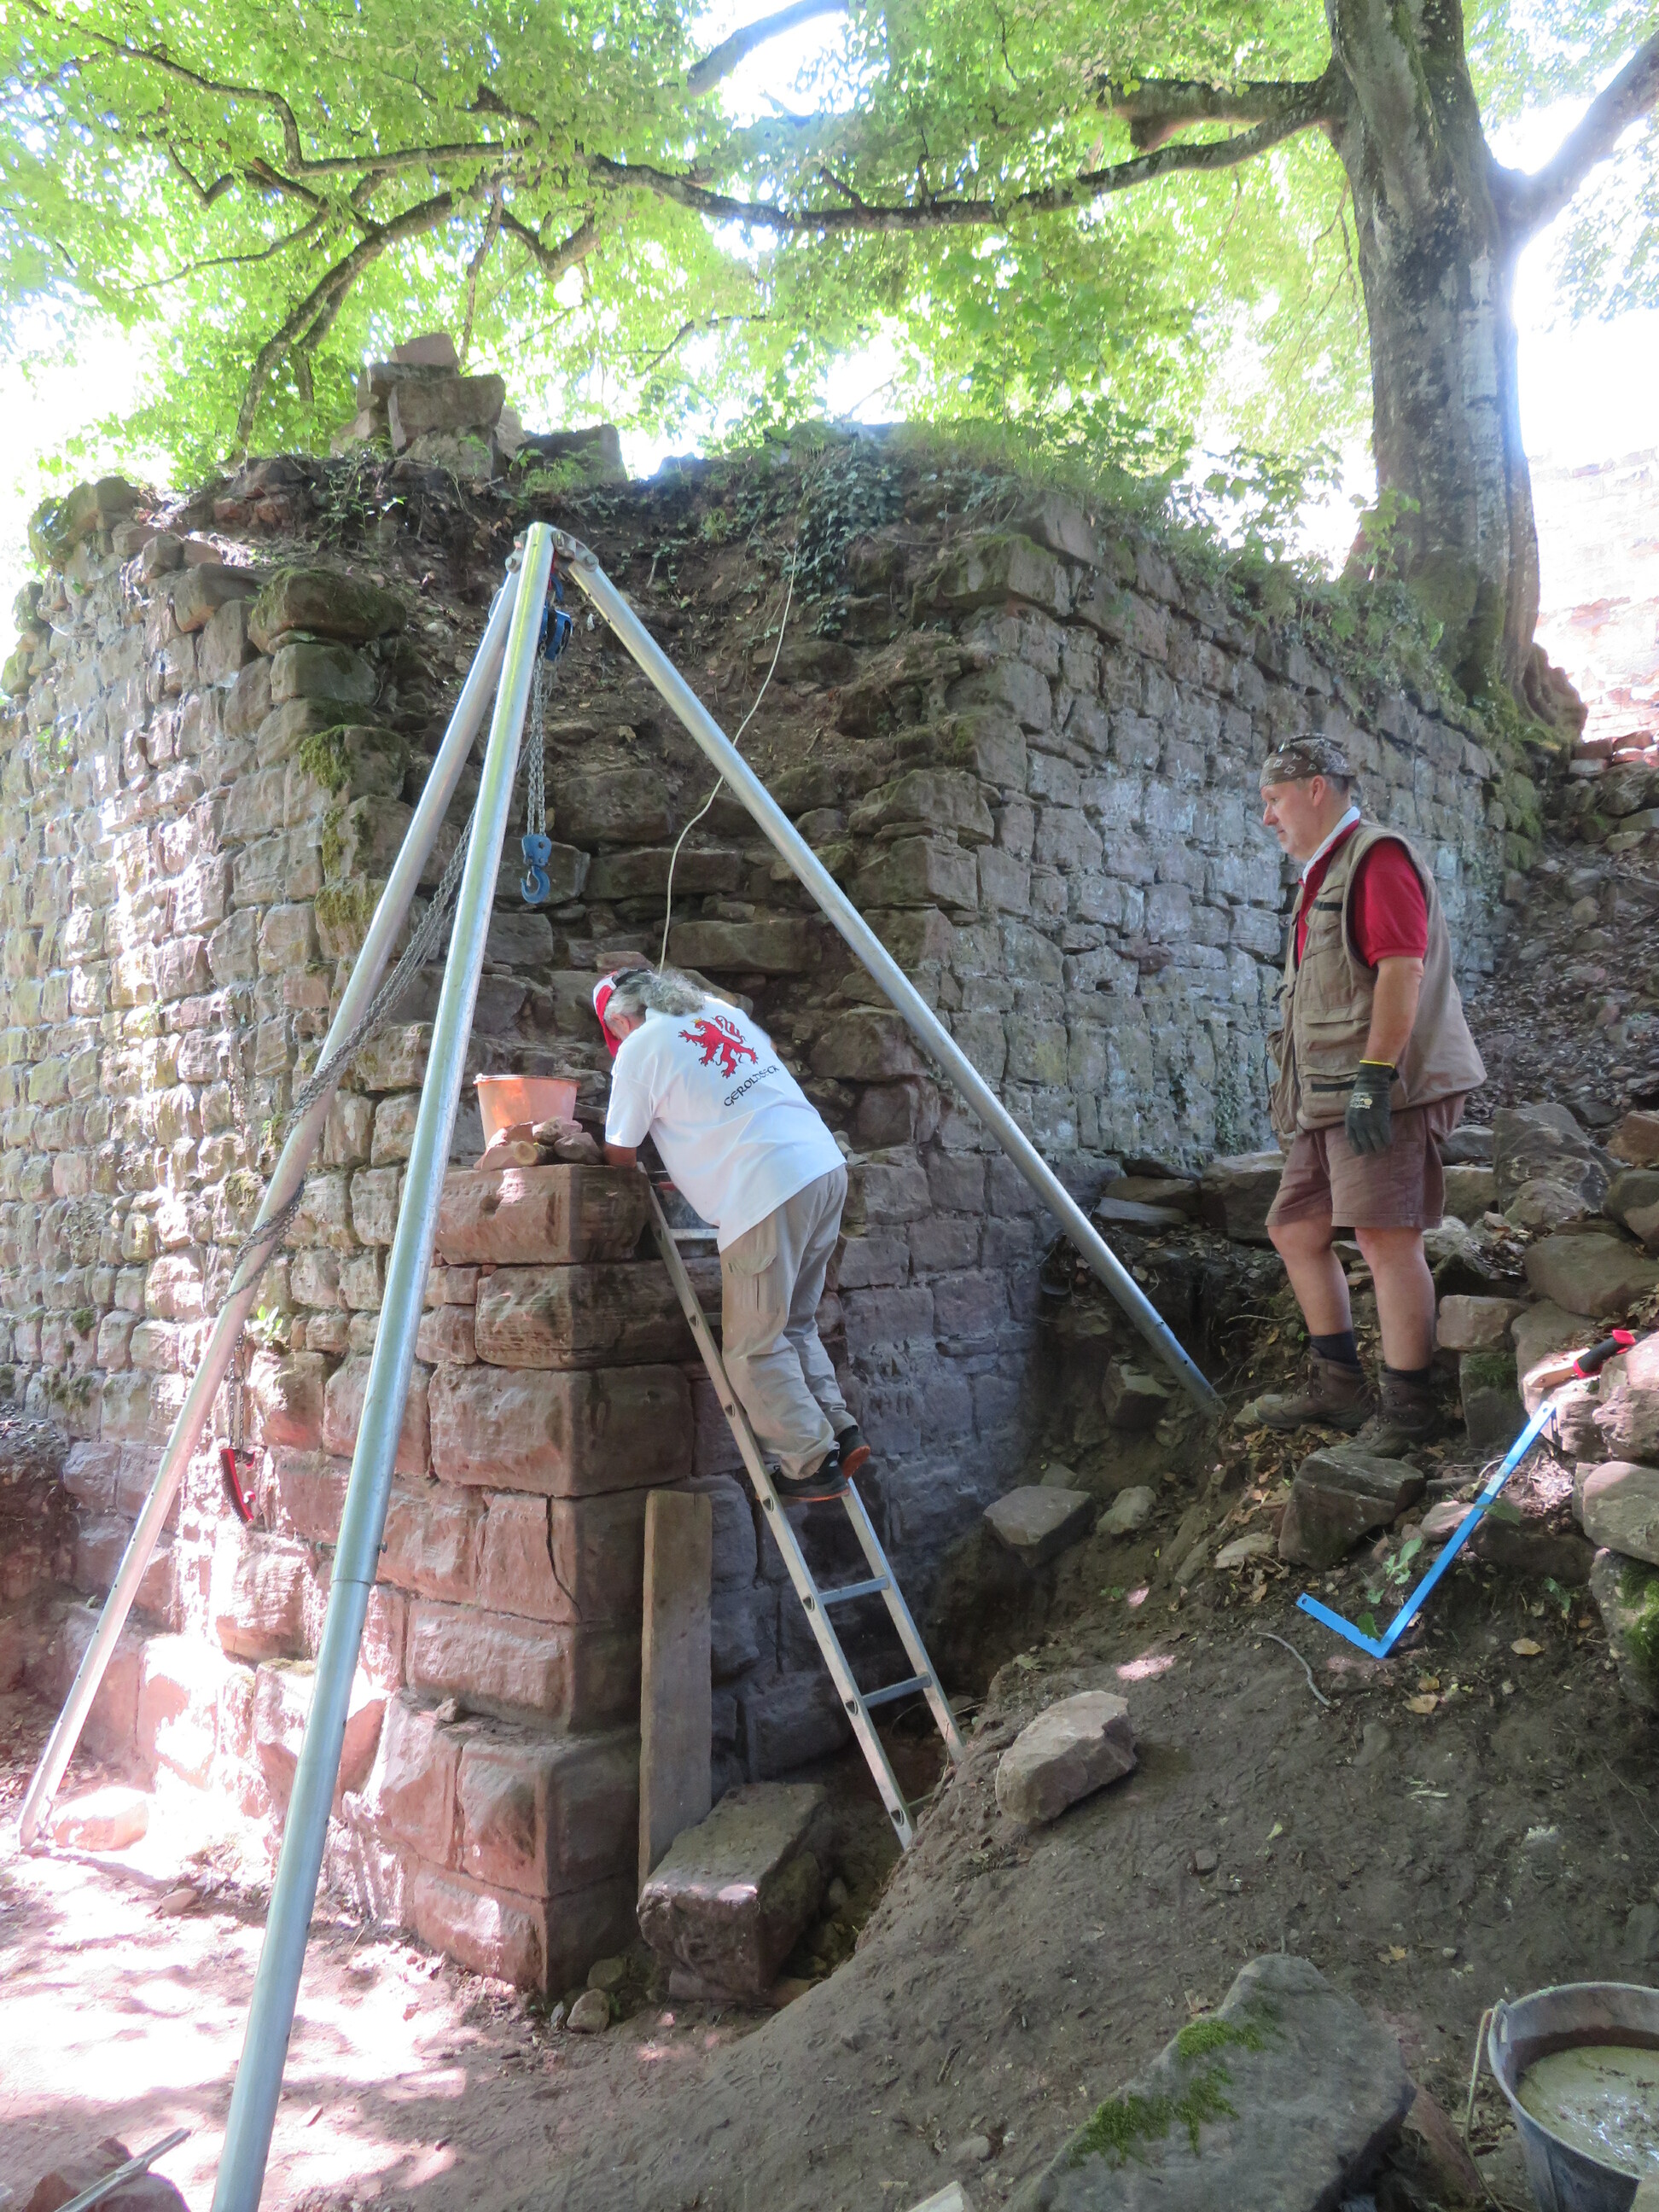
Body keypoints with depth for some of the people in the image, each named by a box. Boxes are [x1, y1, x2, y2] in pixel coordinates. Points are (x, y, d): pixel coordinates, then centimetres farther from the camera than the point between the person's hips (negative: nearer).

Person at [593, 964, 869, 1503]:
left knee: (754, 1348, 4)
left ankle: (812, 1464, 5)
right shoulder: (720, 1011, 20)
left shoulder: (638, 1049, 1)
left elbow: (619, 1155, 8)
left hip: (767, 1194, -8)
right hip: (827, 1165, 8)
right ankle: (841, 1432, 13)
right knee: (794, 1324, 20)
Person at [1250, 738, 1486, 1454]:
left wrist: (1372, 1077, -24)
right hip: (1330, 1099, 11)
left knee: (1386, 1238, -11)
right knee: (1294, 1228, 12)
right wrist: (1299, 1099, 22)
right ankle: (1338, 1385, 21)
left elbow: (1402, 967, -19)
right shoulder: (1322, 878, 23)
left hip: (1383, 1092, -11)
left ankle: (1406, 1408, -3)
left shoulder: (1377, 856, -7)